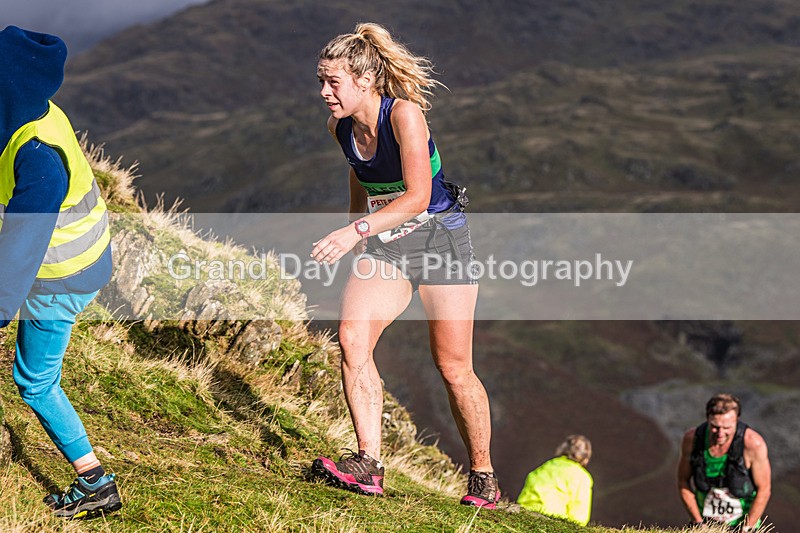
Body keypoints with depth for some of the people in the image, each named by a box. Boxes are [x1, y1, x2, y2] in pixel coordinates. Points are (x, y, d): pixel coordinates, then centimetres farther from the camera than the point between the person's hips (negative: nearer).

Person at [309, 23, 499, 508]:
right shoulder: (340, 127, 0)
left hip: (440, 235, -5)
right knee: (352, 336, -20)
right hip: (384, 244, 6)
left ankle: (483, 477, 17)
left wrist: (356, 231, -36)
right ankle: (368, 463, -19)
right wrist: (355, 239, 23)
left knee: (453, 367, -1)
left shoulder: (404, 114, -21)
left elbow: (417, 197, -28)